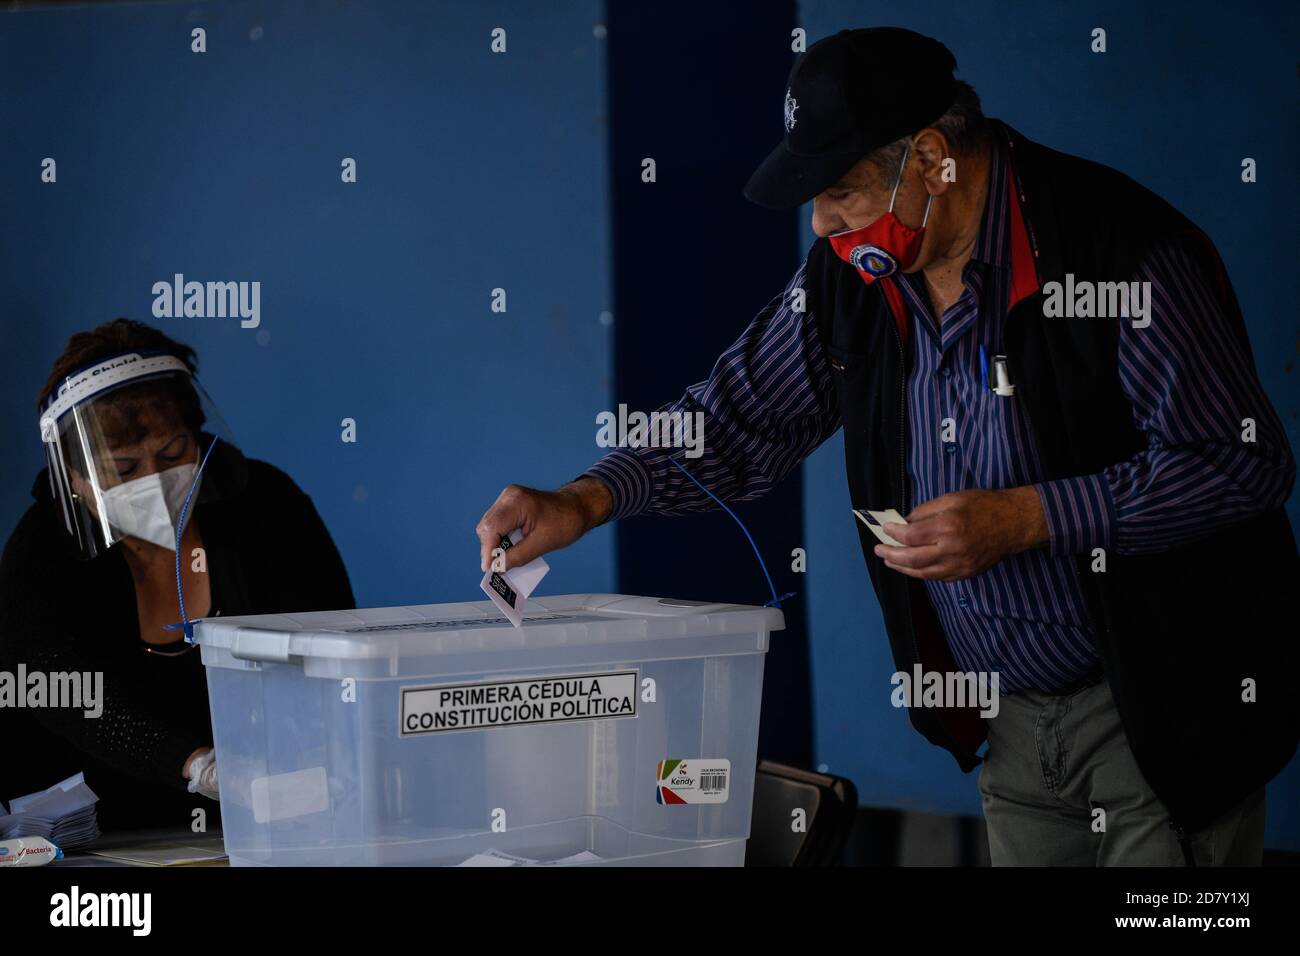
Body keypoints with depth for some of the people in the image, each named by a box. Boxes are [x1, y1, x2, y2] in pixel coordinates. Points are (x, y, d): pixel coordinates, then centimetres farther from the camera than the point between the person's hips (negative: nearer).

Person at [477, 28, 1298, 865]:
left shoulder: (1122, 249, -19)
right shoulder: (852, 274, 1)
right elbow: (742, 420, 10)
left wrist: (1026, 518, -24)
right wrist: (585, 502, -5)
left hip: (1160, 711, -6)